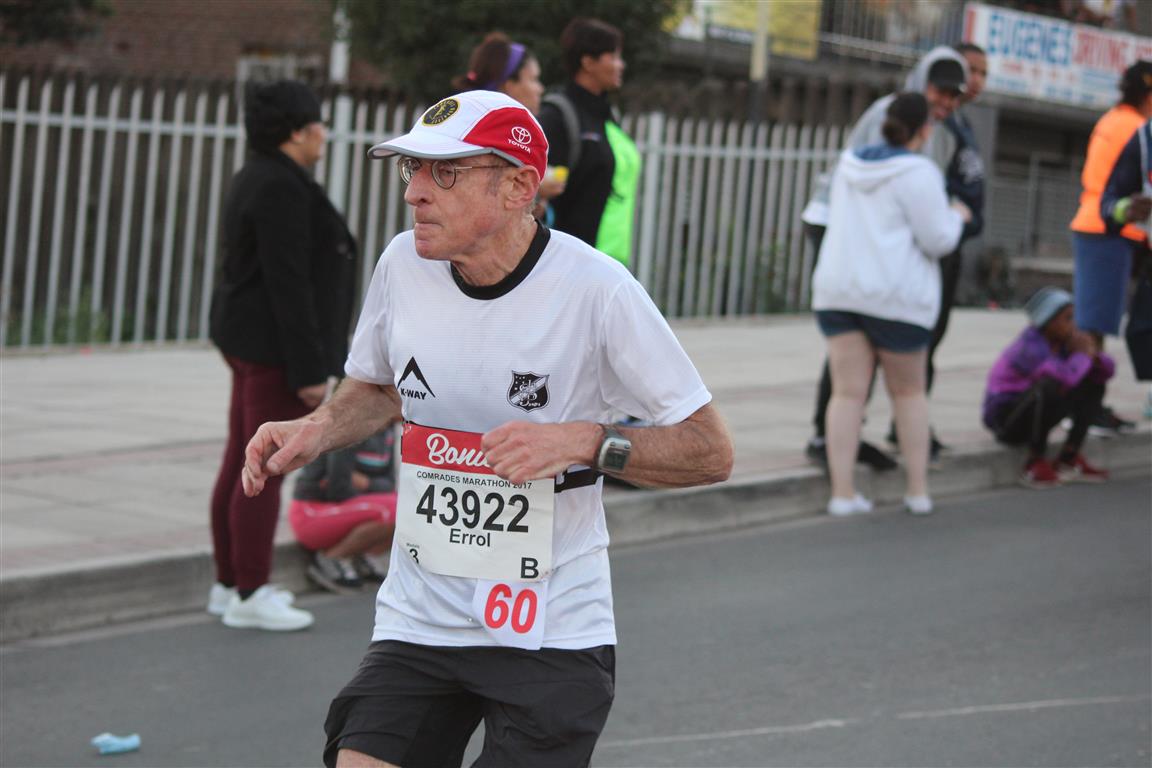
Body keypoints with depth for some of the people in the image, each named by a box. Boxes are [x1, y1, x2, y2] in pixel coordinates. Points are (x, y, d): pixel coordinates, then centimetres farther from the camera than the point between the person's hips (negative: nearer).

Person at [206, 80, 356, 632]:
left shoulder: (260, 178, 14)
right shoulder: (282, 188, -18)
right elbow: (288, 282, -22)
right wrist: (309, 368, -21)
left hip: (250, 338, 11)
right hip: (278, 344, -11)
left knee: (241, 462, 13)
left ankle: (229, 584, 19)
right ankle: (248, 596, -1)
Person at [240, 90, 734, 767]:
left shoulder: (596, 289, -15)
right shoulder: (404, 264, -1)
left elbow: (711, 450, -10)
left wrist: (584, 442, -24)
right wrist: (317, 430, -1)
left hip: (552, 636, -4)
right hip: (417, 622, 4)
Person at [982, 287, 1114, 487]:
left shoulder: (1064, 341, -1)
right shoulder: (1031, 345, -26)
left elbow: (1108, 370, 3)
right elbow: (1066, 377, -42)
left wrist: (1093, 354, -19)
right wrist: (1083, 355, -22)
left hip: (1036, 413, 9)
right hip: (1004, 418, -9)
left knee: (1094, 384, 4)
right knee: (1051, 384, -34)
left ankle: (1069, 459, 2)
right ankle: (1035, 464, -19)